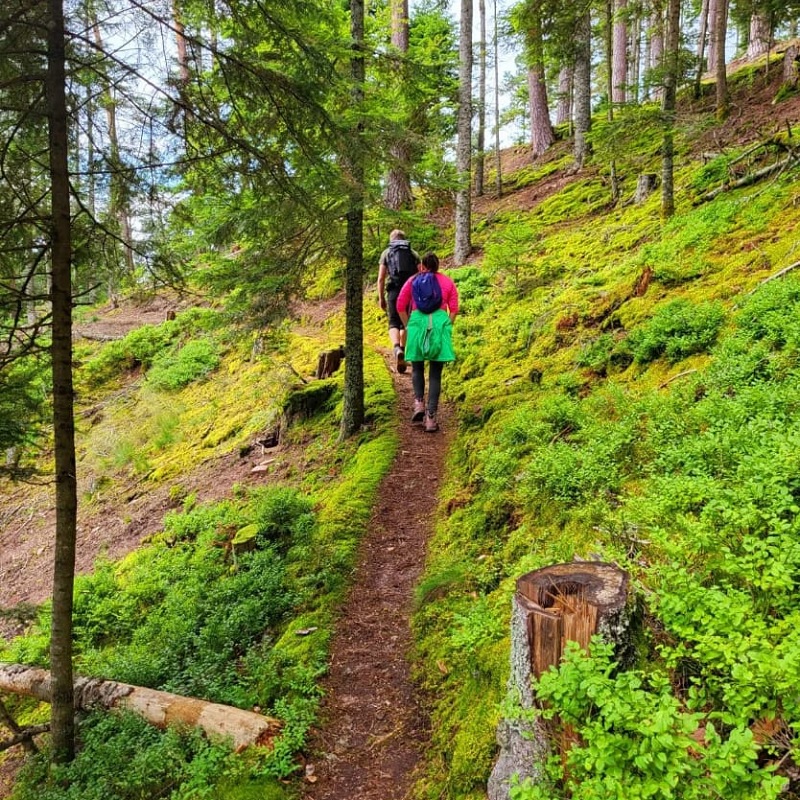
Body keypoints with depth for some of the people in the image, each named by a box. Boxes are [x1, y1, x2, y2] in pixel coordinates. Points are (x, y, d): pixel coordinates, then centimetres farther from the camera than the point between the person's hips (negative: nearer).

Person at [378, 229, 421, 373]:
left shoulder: (386, 253, 9)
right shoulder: (414, 254, 13)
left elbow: (381, 278, 2)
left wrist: (381, 298, 7)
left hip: (394, 292, -2)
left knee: (394, 324, 0)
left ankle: (397, 348, -27)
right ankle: (403, 352, 21)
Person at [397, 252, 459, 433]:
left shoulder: (413, 280, 15)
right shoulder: (448, 282, 17)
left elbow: (400, 306, 7)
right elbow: (454, 309, 7)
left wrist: (408, 326, 16)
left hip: (418, 321, 0)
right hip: (440, 322, 0)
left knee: (417, 368, 18)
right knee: (435, 373, 2)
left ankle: (419, 403, -3)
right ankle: (431, 418, -3)